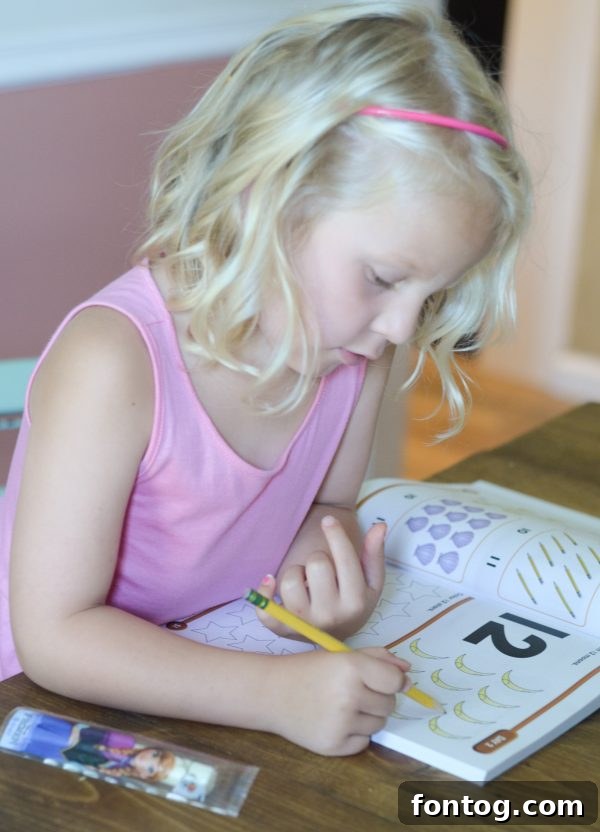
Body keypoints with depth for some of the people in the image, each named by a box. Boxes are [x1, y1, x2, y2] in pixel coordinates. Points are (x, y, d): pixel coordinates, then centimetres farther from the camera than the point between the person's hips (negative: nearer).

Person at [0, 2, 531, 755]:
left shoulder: (357, 353, -7)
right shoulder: (112, 363, -27)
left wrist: (330, 577, -15)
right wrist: (277, 693, -36)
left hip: (230, 671, 5)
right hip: (65, 701, -4)